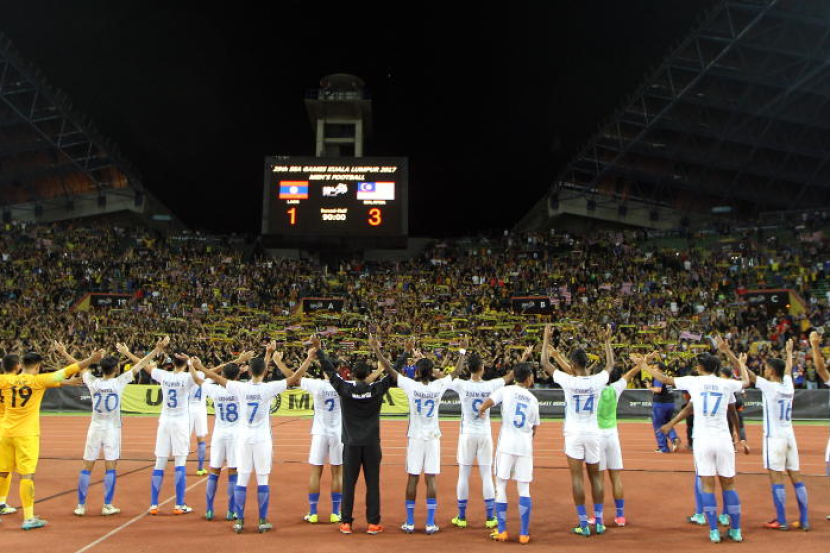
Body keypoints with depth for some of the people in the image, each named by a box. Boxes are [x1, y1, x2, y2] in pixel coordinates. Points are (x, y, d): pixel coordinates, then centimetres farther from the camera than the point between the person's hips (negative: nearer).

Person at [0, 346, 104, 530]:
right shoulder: (38, 380, -8)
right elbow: (66, 372, -8)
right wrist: (91, 359, -5)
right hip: (27, 434, -5)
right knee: (27, 475, -3)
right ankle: (29, 518, -2)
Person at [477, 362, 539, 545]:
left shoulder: (506, 391, 0)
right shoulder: (533, 399, 8)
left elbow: (485, 404, -12)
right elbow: (534, 428, 14)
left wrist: (481, 411, 11)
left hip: (506, 444, -2)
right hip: (525, 446, 2)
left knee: (501, 486, 8)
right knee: (524, 489, 7)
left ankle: (501, 531, 9)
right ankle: (524, 533, 7)